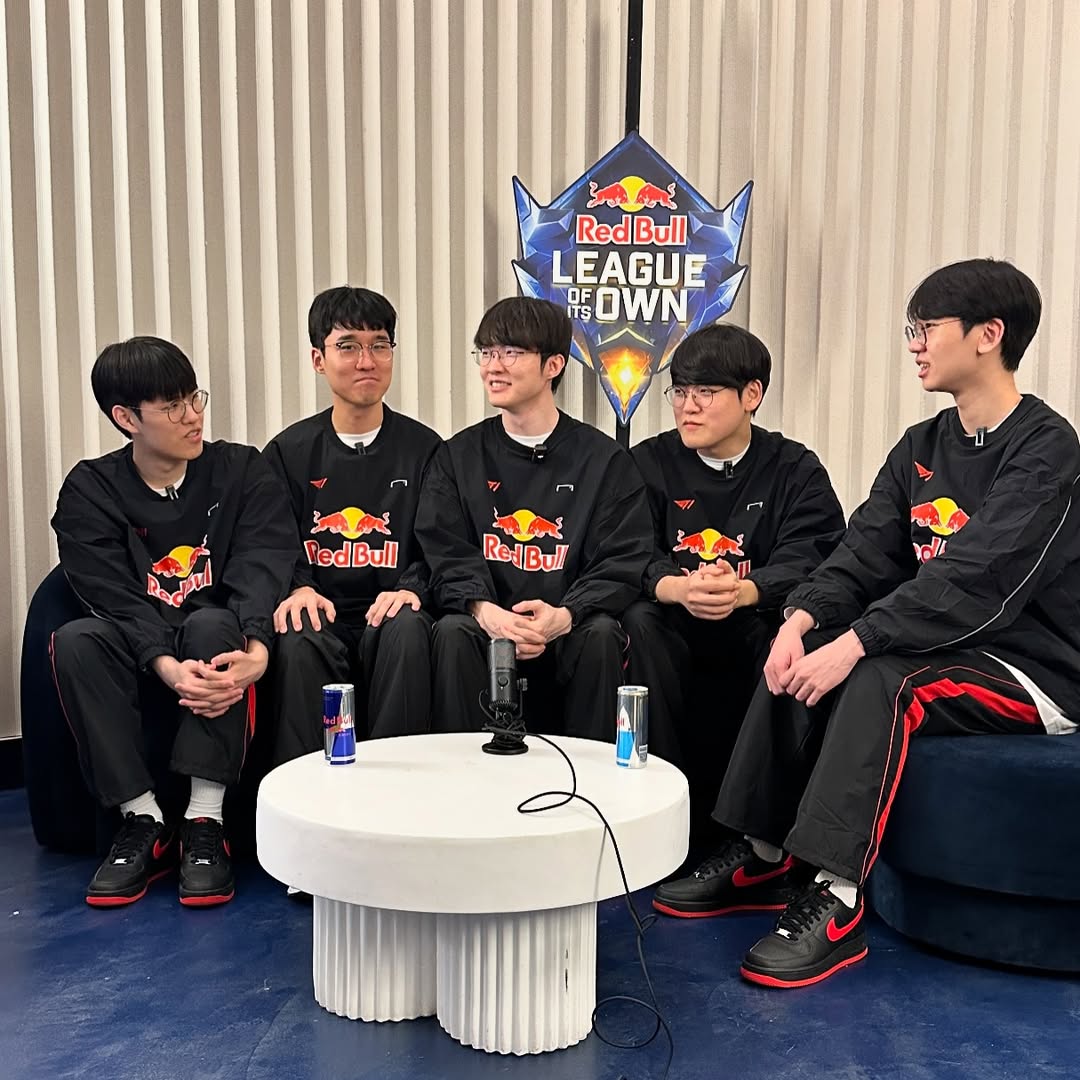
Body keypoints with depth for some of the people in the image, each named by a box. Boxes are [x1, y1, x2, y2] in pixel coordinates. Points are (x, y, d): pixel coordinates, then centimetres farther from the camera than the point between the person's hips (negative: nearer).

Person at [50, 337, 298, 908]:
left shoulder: (242, 471, 0)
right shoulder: (90, 491, 1)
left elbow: (264, 566, -15)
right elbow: (115, 599, -13)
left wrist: (256, 650, -35)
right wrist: (168, 668, -32)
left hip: (220, 647, -1)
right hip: (140, 661, 1)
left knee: (212, 624, -33)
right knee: (74, 642, -28)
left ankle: (204, 825, -26)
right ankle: (144, 824, -20)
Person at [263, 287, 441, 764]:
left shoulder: (423, 448, 10)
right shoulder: (288, 452, 13)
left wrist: (411, 590, -16)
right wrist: (299, 589, -15)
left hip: (387, 617, 0)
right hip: (323, 617, 1)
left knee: (408, 629, -34)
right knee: (298, 642, -33)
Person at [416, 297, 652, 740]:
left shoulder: (605, 460, 4)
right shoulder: (457, 457, 10)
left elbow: (624, 564, -3)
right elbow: (447, 554, 0)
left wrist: (565, 616, -22)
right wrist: (485, 611, -22)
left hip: (568, 629, -1)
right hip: (487, 624, 1)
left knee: (601, 634, -30)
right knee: (452, 632, -29)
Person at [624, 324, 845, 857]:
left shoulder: (795, 470, 5)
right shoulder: (649, 463, 7)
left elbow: (805, 563, -12)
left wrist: (743, 591, -35)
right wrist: (680, 588, -31)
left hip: (758, 628, 0)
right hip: (676, 632, 1)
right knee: (637, 623, -30)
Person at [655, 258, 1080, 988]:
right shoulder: (922, 448, 9)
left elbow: (975, 584, -27)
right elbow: (865, 556, -1)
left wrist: (854, 643, -33)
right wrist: (802, 621, -19)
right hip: (949, 644, 7)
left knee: (879, 677, -31)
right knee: (801, 662, -12)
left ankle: (837, 902, -27)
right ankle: (762, 853, -2)